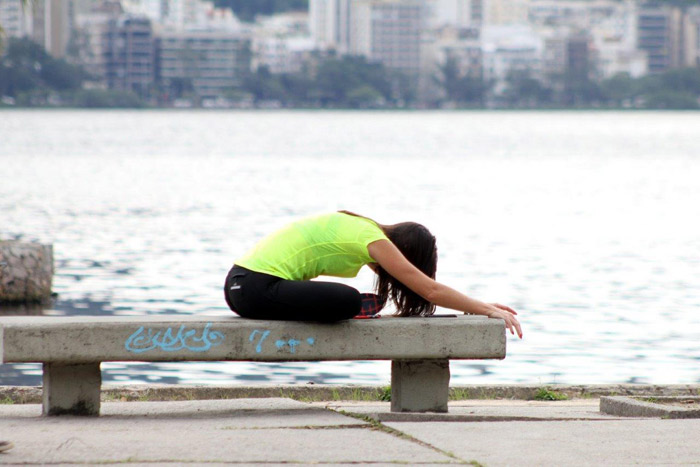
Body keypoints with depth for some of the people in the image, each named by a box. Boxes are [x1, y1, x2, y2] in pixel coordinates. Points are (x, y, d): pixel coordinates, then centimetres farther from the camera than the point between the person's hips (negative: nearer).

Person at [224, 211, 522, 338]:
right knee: (348, 301, -27)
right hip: (259, 289, -10)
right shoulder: (373, 240, -10)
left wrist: (483, 305, 23)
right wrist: (487, 310, -4)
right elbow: (431, 290, -12)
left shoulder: (361, 228, 18)